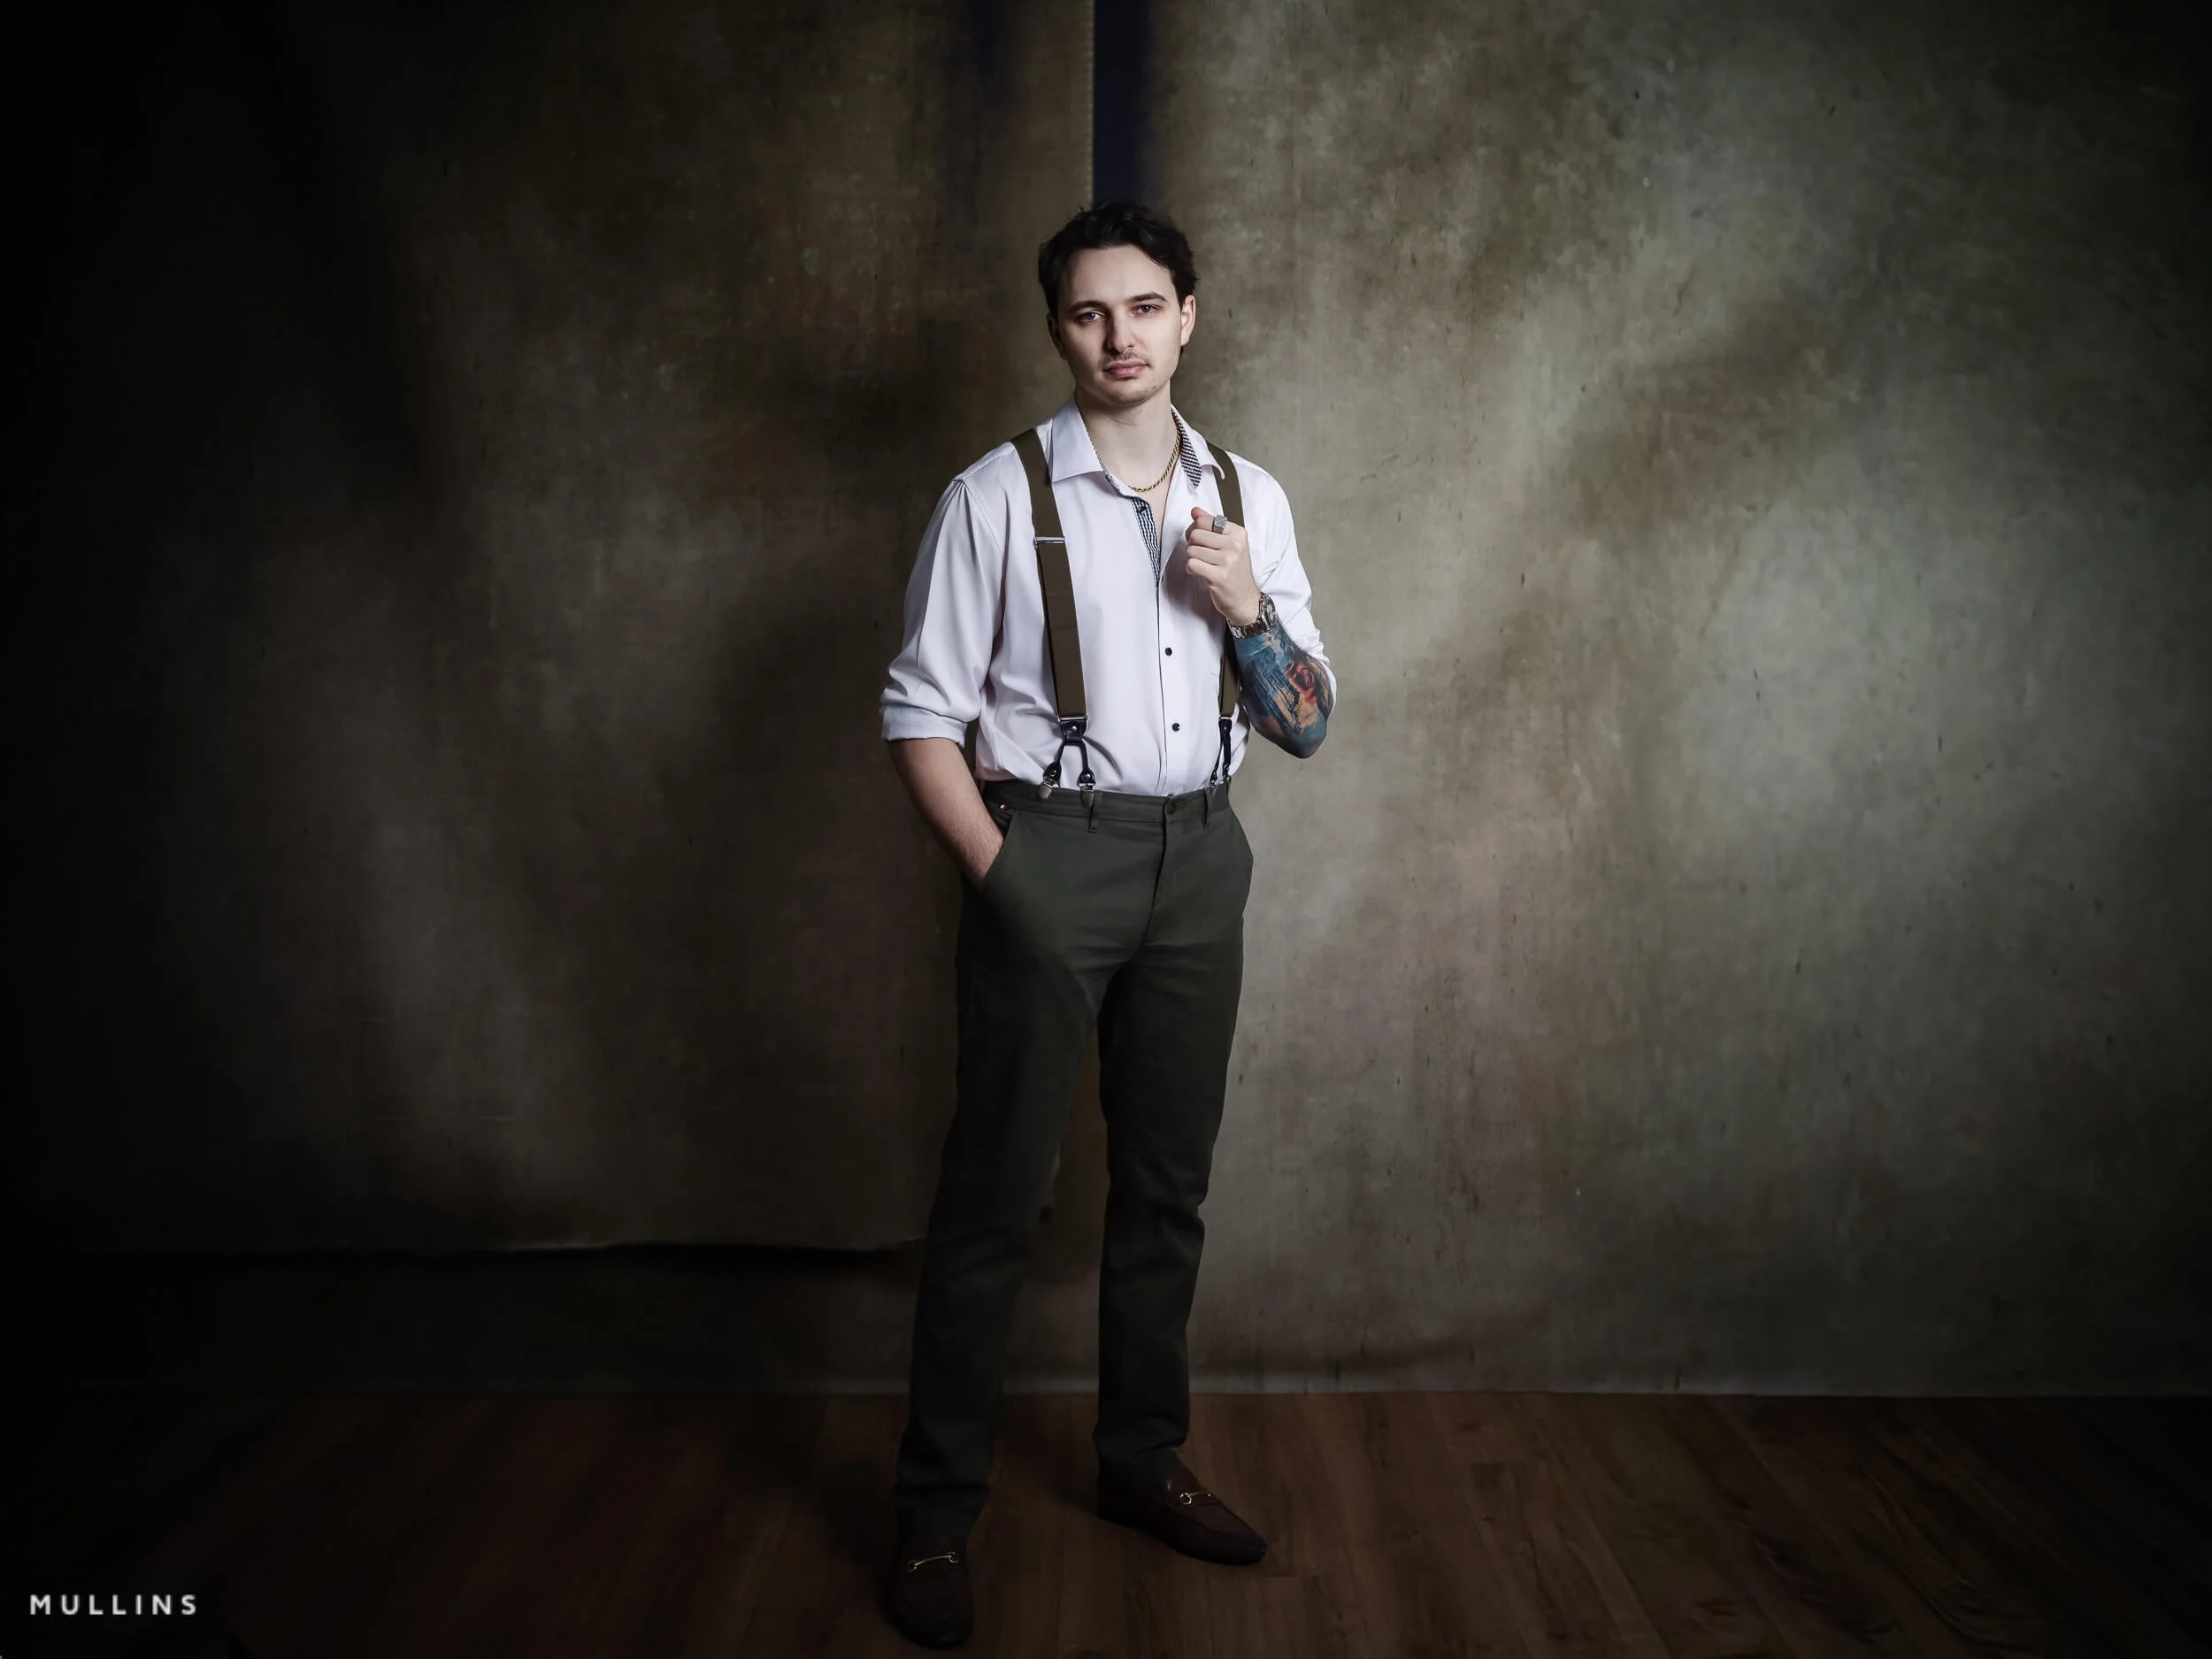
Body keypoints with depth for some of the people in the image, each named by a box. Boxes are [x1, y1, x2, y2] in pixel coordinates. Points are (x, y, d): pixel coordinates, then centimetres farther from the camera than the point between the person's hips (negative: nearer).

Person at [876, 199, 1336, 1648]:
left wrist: (1247, 606, -9)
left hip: (1200, 855, 5)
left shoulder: (1249, 499, 8)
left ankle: (1145, 1458, 33)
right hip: (1051, 847, -4)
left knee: (1168, 1183, 15)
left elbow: (1308, 722, 9)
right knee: (995, 1195, 0)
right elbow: (923, 714, -6)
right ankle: (938, 1513, 15)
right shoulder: (1001, 496, -5)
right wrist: (1002, 877, -13)